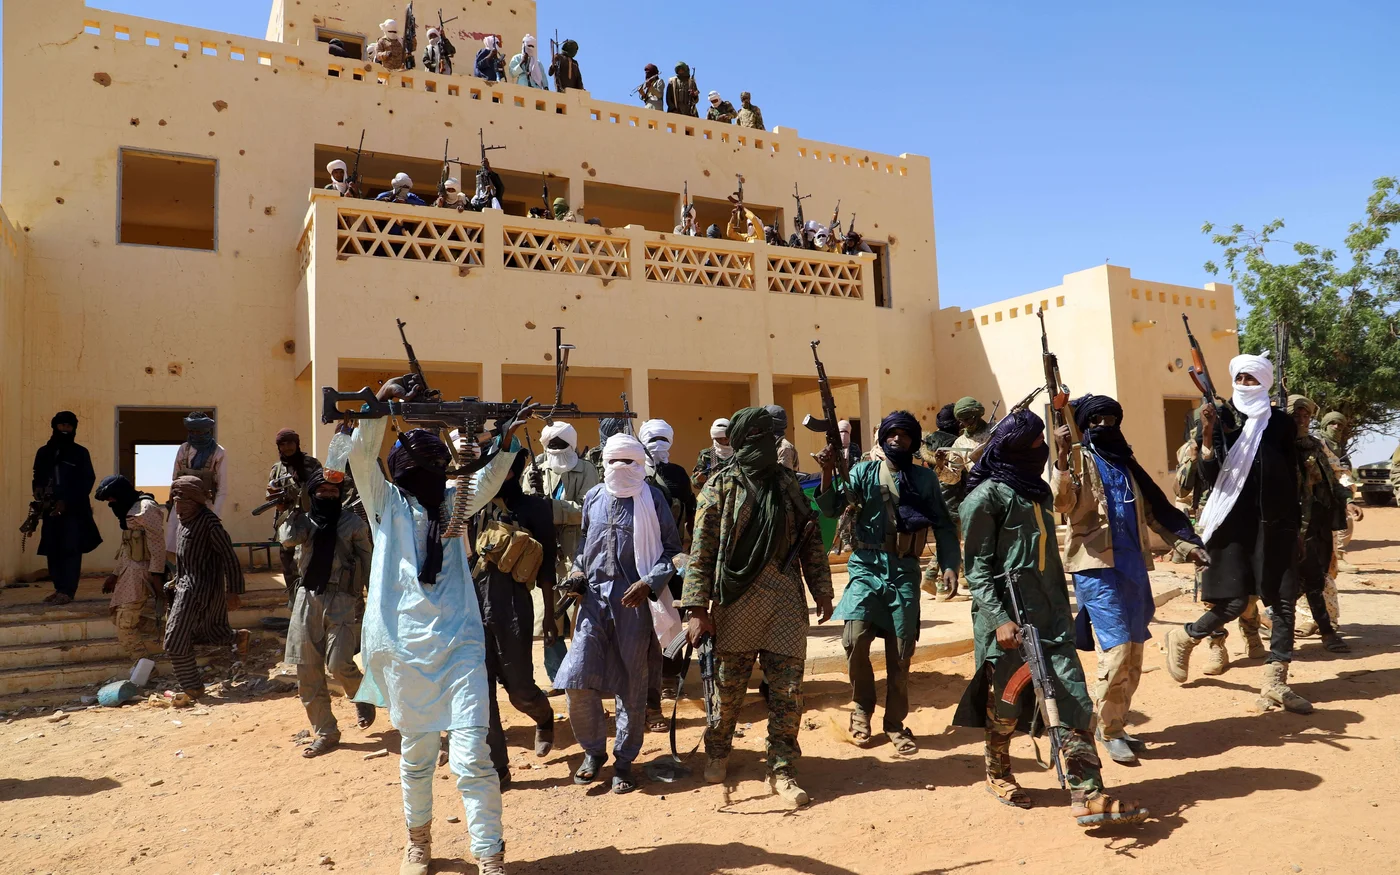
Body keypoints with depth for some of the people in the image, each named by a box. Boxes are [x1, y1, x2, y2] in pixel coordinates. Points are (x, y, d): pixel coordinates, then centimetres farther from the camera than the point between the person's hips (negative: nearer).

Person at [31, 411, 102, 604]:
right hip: (51, 509, 4)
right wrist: (38, 492, -5)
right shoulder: (44, 452, 15)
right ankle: (59, 589, 10)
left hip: (74, 509, -4)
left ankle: (67, 591, -9)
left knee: (71, 549, -8)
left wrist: (67, 502, -11)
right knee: (52, 550, 3)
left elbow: (88, 480, -3)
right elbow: (37, 478, 18)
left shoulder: (80, 453, 4)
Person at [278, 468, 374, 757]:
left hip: (342, 599, -3)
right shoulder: (304, 520, 8)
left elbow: (369, 564, 3)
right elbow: (287, 538, -14)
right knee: (307, 670, 3)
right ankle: (325, 732, 17)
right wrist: (296, 509, -5)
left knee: (338, 663, -15)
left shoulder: (354, 524, 2)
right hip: (308, 598, 4)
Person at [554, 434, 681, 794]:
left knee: (632, 684, 5)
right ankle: (593, 751, 20)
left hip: (635, 599, -3)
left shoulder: (652, 498, -1)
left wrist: (649, 583, -13)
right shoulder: (594, 498, 11)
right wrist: (577, 570, 5)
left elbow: (672, 548, 0)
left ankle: (624, 760, 21)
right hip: (594, 594, 3)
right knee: (576, 679, -3)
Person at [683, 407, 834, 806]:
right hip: (737, 598, -3)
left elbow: (810, 539, 13)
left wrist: (822, 590, 8)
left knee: (787, 687, 3)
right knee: (729, 684, 11)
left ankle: (782, 769, 18)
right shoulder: (722, 486, -3)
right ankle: (718, 750, 35)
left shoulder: (787, 483, 10)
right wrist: (697, 608, -11)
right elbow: (701, 550, -6)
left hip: (786, 598, 3)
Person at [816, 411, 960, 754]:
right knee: (855, 639, -15)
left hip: (905, 570, 1)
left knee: (901, 651, 4)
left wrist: (949, 564, -4)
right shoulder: (863, 472, 5)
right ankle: (861, 708, 10)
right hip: (867, 565, -1)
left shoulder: (925, 478, 8)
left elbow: (943, 525, 9)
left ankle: (895, 723, 21)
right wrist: (827, 473, -19)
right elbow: (832, 509, -4)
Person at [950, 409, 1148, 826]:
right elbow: (976, 566, -11)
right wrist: (999, 618, -19)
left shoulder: (1038, 491, 17)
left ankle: (1088, 794, -1)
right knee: (1006, 700, 7)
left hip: (1049, 611, 7)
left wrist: (1063, 608, 20)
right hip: (1009, 614, -7)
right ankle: (998, 773, 30)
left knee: (1073, 697, -2)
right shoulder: (987, 496, -8)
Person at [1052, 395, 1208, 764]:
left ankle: (1112, 724, 25)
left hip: (1133, 567, 7)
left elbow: (1154, 509, 21)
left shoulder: (1126, 462, 17)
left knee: (1133, 656, 11)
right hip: (1097, 568, -7)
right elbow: (1062, 504, -21)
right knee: (1117, 651, -12)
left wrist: (1186, 544, 13)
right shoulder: (1078, 461, -2)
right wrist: (1062, 457, -31)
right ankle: (1109, 731, 4)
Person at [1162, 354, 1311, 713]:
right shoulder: (1221, 419, 0)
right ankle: (1182, 637, 19)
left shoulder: (1281, 422, 6)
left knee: (1284, 602, 1)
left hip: (1274, 524, 3)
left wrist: (1295, 525, 8)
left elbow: (1292, 477, 10)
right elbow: (1209, 476, -7)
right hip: (1234, 522, -3)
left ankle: (1275, 685, 10)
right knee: (1234, 602, -6)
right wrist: (1207, 434, -19)